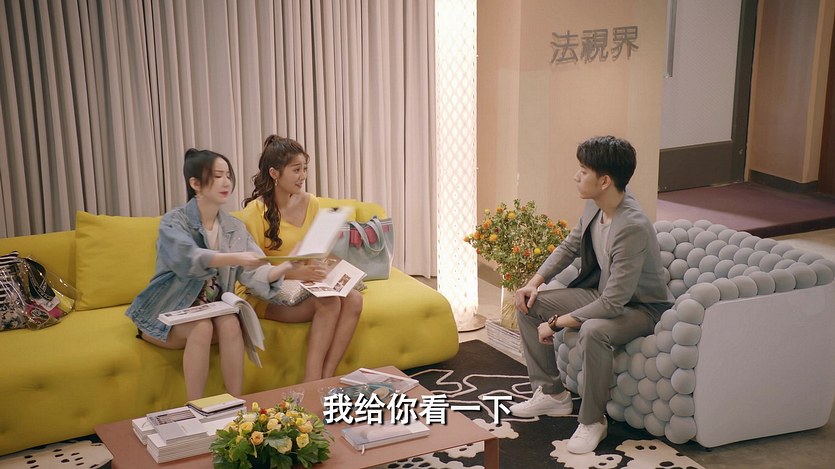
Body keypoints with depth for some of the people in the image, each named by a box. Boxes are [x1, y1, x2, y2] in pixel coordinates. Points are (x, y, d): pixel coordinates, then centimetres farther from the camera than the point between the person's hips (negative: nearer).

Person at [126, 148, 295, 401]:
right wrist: (235, 258, -50)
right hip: (167, 314, -4)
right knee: (202, 328, -32)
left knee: (230, 323, -27)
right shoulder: (174, 221, -14)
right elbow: (189, 258, -35)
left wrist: (285, 267, -32)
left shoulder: (235, 228, 2)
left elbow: (254, 273, -11)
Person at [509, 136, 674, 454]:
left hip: (640, 306, -9)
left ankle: (592, 421, -16)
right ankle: (552, 394, 13)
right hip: (603, 292, 9)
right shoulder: (595, 205, -8)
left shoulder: (632, 228, -34)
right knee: (528, 304, 2)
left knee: (593, 331, -39)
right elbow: (570, 246, 11)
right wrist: (535, 281, -1)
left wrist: (556, 323, -26)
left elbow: (612, 304, -34)